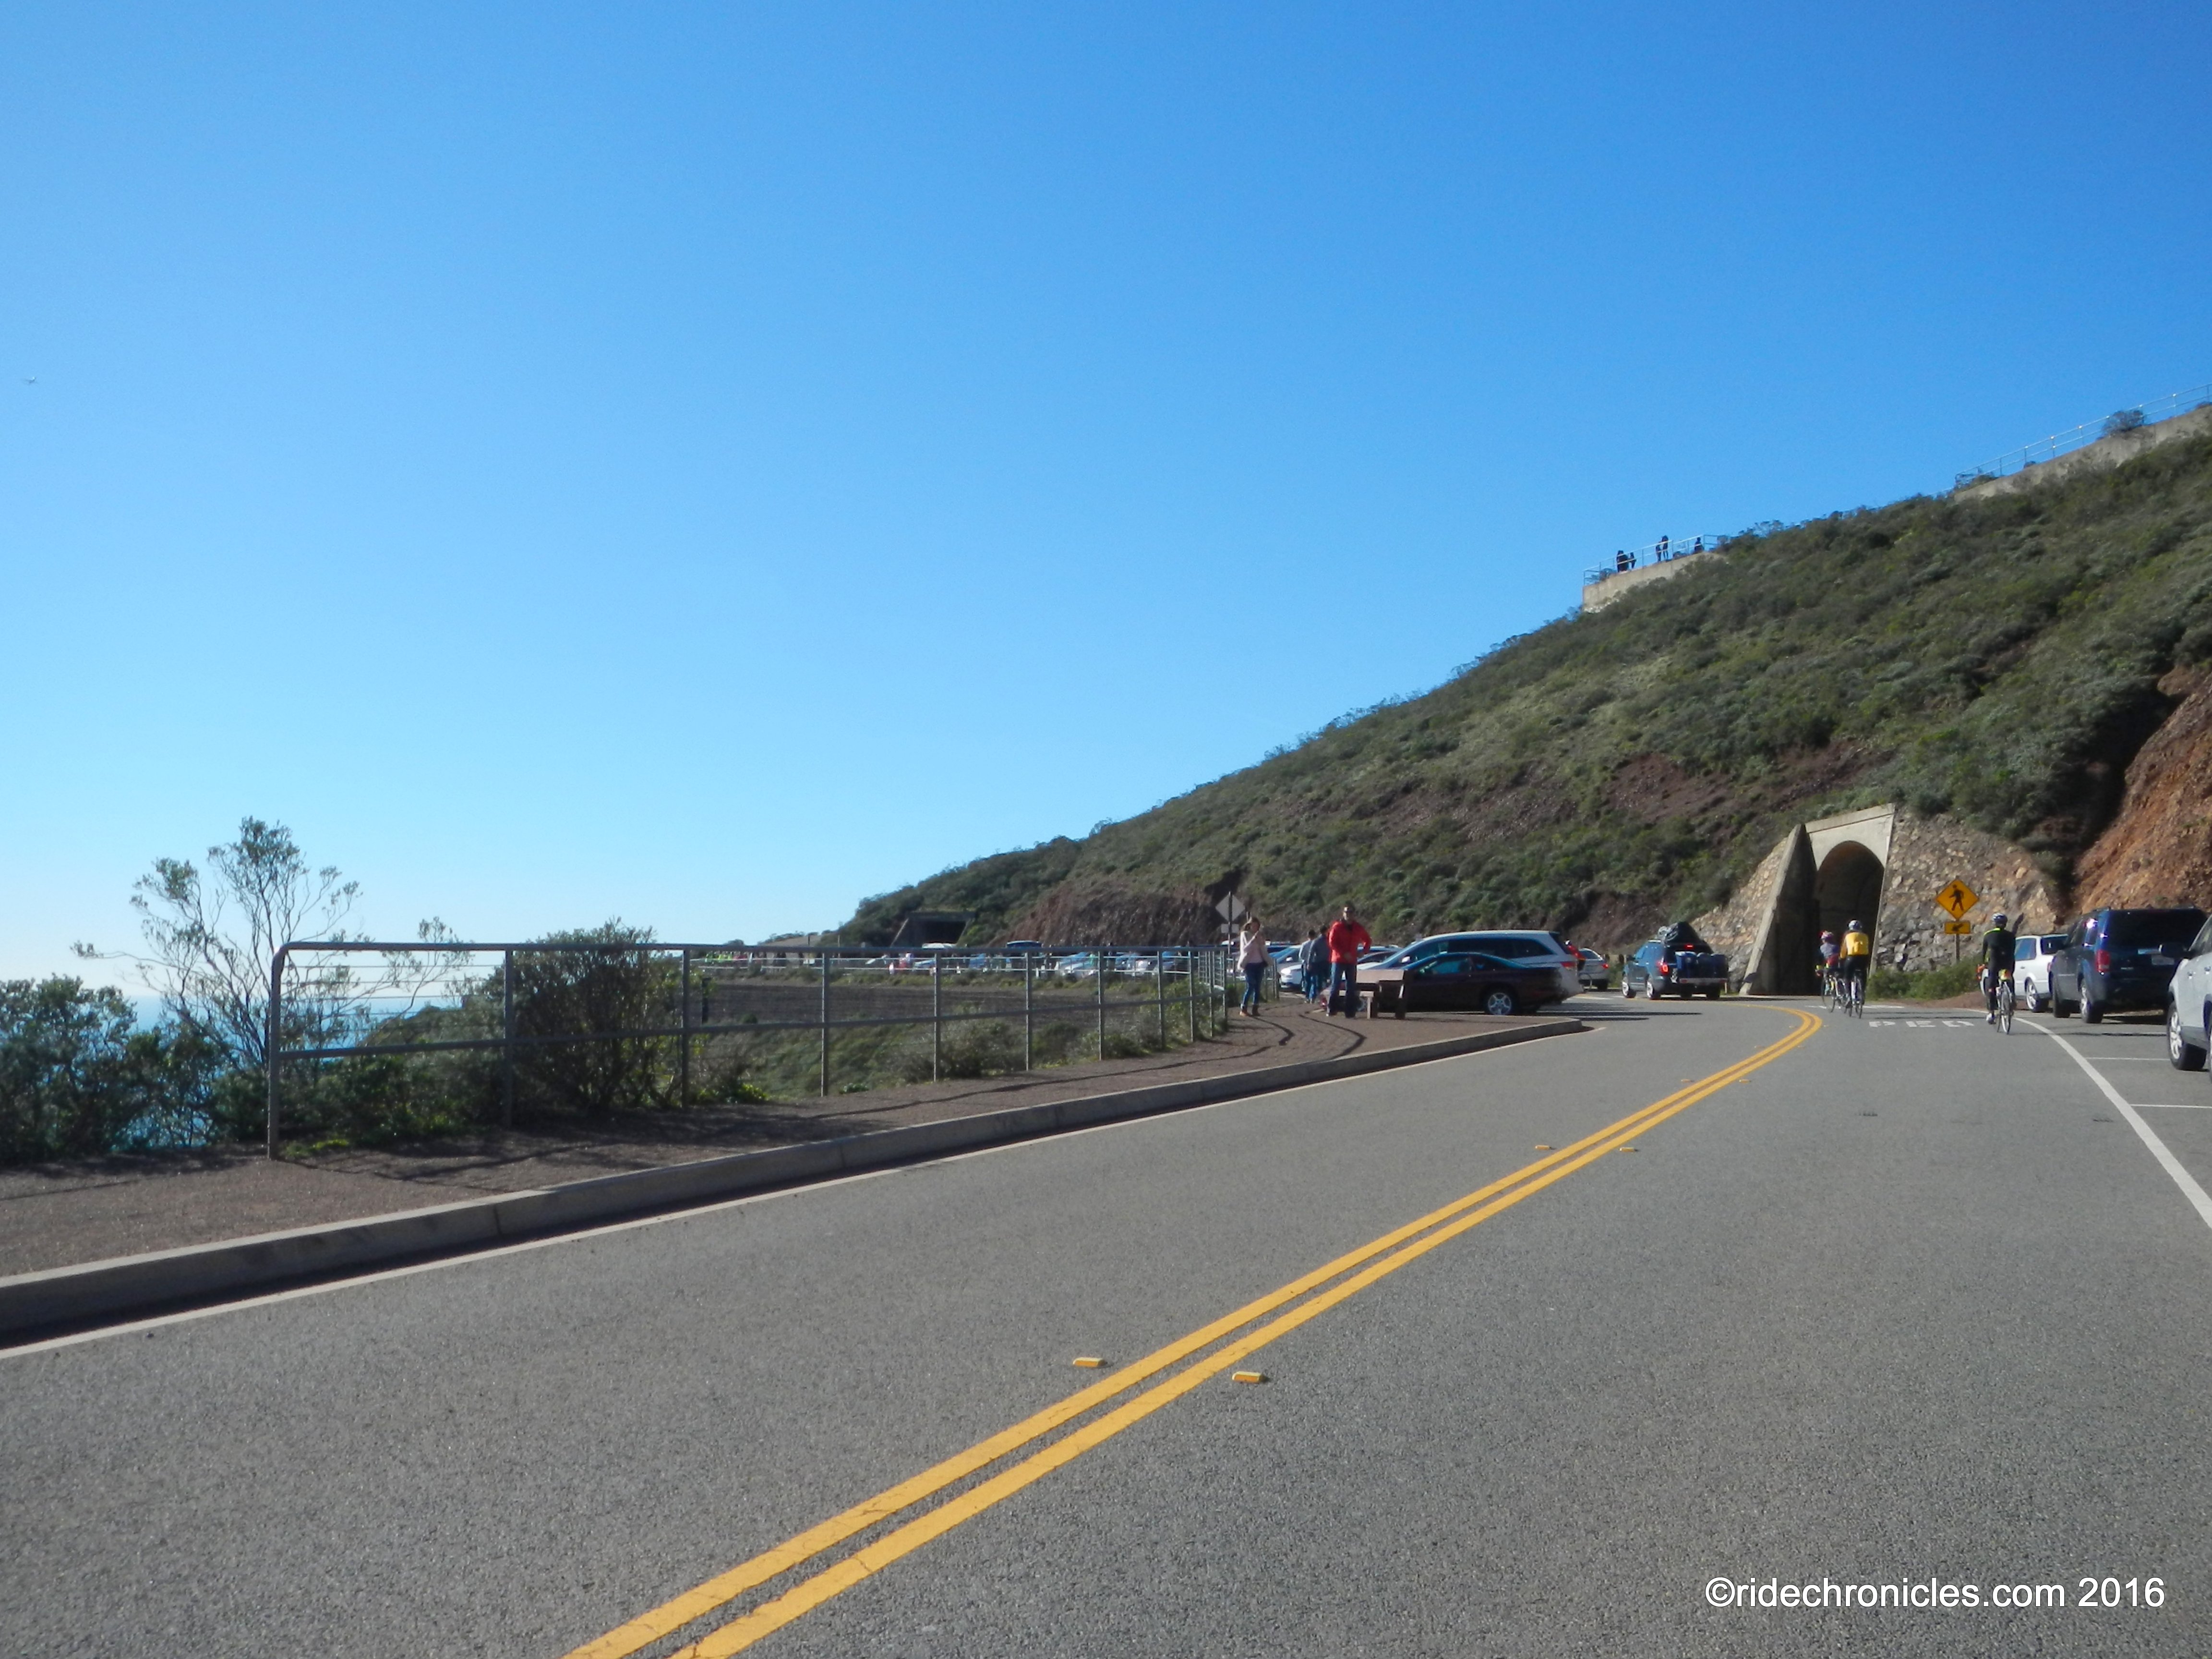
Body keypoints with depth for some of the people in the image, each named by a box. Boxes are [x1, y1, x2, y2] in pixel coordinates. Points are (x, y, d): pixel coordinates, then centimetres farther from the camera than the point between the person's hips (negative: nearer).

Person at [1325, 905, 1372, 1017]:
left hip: (1352, 961, 4)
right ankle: (1331, 1009, -1)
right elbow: (1332, 942, -9)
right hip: (1338, 960, -4)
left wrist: (1363, 951, 3)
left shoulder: (1358, 928, 9)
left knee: (1351, 987, 4)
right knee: (1335, 985, -5)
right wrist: (1344, 953, -16)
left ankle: (1350, 1012, 6)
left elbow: (1368, 941, 21)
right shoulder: (1337, 927, -2)